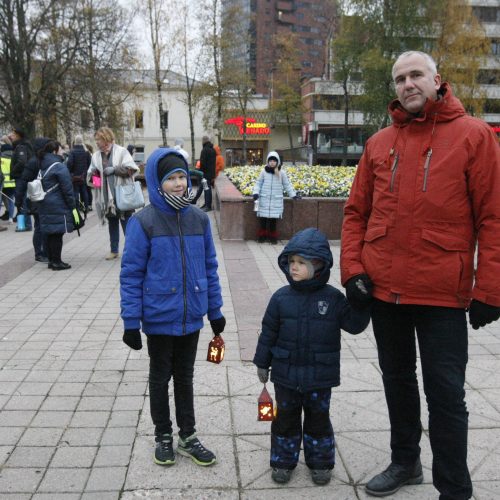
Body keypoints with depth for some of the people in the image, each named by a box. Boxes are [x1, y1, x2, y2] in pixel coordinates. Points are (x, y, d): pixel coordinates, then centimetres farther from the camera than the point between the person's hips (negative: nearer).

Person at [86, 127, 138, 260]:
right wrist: (93, 173, -10)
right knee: (112, 224, 14)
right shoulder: (96, 155, 9)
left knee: (127, 224, 0)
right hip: (106, 197, 5)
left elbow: (131, 169, -11)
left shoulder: (121, 152, -3)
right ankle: (114, 250, 24)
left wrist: (114, 169, -15)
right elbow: (90, 176, 13)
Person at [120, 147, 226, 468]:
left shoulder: (199, 219, -1)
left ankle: (188, 436, 33)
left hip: (191, 317, 3)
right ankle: (163, 436, 33)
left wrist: (215, 310, 8)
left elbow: (209, 267, 6)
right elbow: (131, 274, -10)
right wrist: (131, 321, -11)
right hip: (159, 318, -3)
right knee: (161, 377, 15)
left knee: (185, 376, 17)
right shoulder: (144, 222, -13)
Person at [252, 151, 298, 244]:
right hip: (264, 200, 0)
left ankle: (272, 237, 13)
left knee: (273, 219, 1)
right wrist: (256, 192, -6)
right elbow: (258, 183, 8)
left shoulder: (281, 173, 2)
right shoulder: (264, 172, 2)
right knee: (263, 219, 2)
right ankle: (261, 236, 14)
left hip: (276, 201, 0)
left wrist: (293, 195, 9)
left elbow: (287, 185, 11)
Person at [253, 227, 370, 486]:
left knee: (318, 418, 14)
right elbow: (268, 332, 1)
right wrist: (262, 363, 4)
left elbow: (354, 324, -5)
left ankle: (320, 462, 31)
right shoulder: (281, 297, -5)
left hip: (319, 377, -1)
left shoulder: (333, 298, -6)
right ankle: (283, 461, 29)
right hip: (286, 374, 1)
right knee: (286, 417, 13)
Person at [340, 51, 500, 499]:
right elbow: (356, 212, 10)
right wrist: (353, 269, -1)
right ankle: (405, 462, 40)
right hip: (383, 287, 5)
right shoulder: (380, 143, 8)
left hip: (442, 291, -4)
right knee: (397, 378, 19)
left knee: (445, 393, 3)